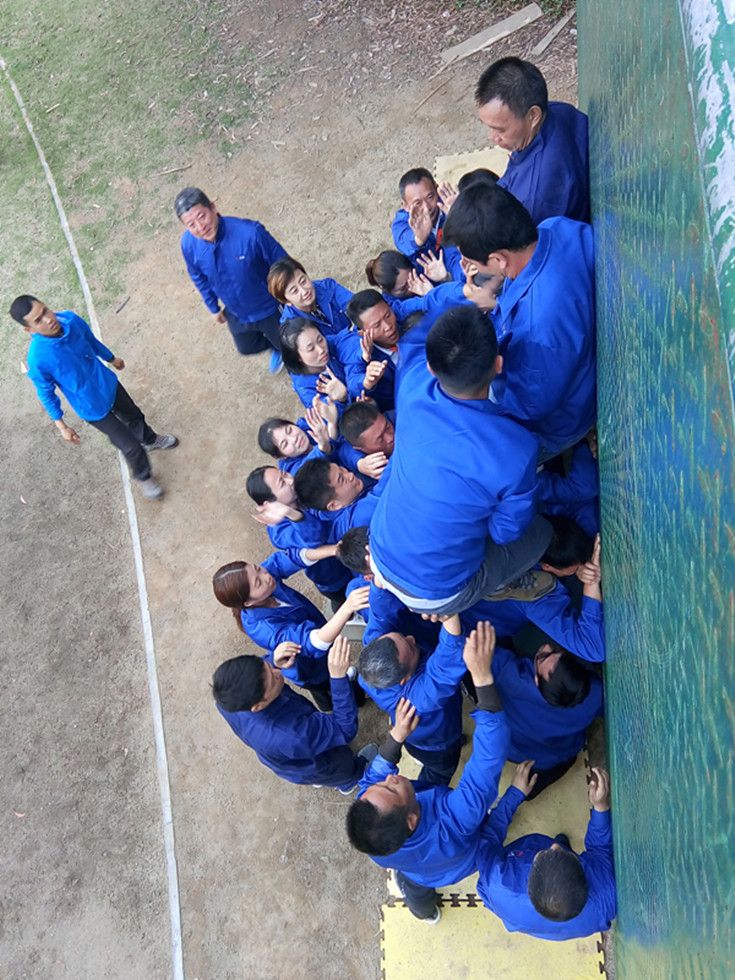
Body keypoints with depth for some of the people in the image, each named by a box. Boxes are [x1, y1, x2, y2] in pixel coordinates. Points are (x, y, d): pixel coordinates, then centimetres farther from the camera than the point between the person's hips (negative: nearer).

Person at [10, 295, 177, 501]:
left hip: (109, 384, 5)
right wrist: (61, 425, -8)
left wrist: (111, 359, 20)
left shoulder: (71, 319, -20)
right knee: (131, 446, 7)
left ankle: (150, 440, 63)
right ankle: (143, 476, 38)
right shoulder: (38, 359, -34)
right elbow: (46, 393, -15)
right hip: (92, 407, -5)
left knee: (134, 416, 30)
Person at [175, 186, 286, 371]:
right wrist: (213, 308, 14)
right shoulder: (188, 244, -22)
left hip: (270, 309, -4)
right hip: (237, 314, 5)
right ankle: (276, 347, 62)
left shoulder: (250, 232, -38)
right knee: (246, 348, 30)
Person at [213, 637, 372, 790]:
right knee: (345, 767, 31)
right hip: (311, 766, -4)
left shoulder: (228, 699, -33)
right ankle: (348, 783, 64)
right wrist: (338, 676, -49)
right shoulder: (289, 735, -51)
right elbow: (345, 729, -38)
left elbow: (264, 670, -13)